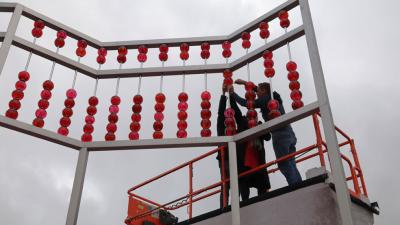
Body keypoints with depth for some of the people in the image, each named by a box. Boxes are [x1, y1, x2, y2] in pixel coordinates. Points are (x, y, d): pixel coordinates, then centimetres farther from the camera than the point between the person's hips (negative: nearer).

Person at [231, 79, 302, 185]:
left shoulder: (264, 100, -3)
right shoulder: (274, 97, 20)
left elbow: (244, 102, 0)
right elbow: (263, 90, 35)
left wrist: (232, 93, 13)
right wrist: (245, 83, 38)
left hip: (280, 136, -8)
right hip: (290, 134, 8)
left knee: (284, 165, -8)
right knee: (291, 164, 7)